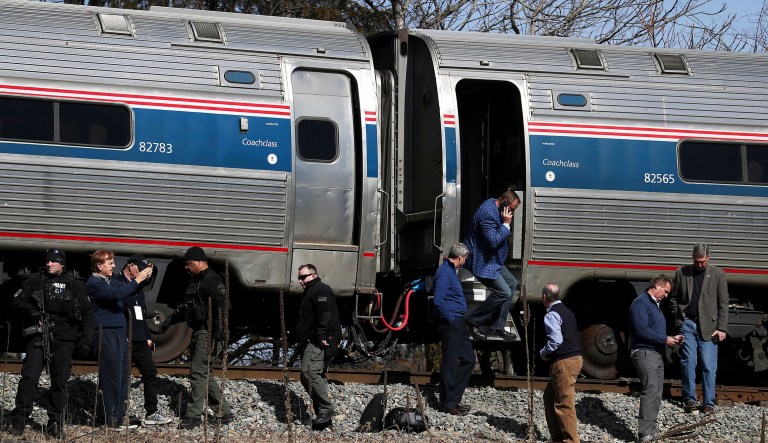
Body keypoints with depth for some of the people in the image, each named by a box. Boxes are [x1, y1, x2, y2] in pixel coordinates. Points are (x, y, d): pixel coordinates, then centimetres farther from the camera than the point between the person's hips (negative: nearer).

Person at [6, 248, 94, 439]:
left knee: (59, 381, 1)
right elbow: (15, 303, 6)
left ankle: (55, 424, 10)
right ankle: (19, 421, -8)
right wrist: (31, 311, -13)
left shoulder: (75, 285, 12)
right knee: (29, 377, -12)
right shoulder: (34, 282, 10)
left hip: (64, 339, 1)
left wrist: (85, 339, 3)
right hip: (38, 336, -1)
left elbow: (87, 313, 14)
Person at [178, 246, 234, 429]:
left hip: (207, 334, -11)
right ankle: (224, 413, 17)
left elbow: (221, 308, -21)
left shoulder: (212, 281, -14)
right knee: (205, 374, 12)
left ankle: (193, 416, -8)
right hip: (198, 333, 11)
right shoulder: (196, 280, 18)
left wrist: (216, 334, -25)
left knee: (198, 373, -10)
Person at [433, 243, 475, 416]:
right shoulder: (445, 272, -15)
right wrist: (451, 320, -17)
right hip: (450, 324, -11)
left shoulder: (451, 271, 17)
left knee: (468, 359, 13)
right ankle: (448, 403, 2)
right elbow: (439, 301, -22)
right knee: (451, 363, -4)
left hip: (458, 324, 11)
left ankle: (454, 398, 17)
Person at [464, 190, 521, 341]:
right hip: (483, 263, -12)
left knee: (511, 284, 16)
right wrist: (506, 224, -25)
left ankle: (496, 328, 17)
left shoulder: (493, 205, 8)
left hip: (493, 260, 12)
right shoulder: (488, 214, -27)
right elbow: (493, 242, -30)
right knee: (503, 293, -15)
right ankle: (472, 322, -2)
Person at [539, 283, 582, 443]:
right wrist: (548, 353, 17)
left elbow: (556, 340, -23)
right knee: (550, 395, 19)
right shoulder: (566, 311, 18)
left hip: (564, 362, -10)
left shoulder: (551, 315, -13)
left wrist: (543, 353, -6)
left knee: (564, 403, -6)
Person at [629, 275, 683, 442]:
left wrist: (671, 338, 9)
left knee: (656, 393, 10)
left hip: (656, 353, 10)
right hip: (644, 352, -10)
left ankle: (651, 428, 16)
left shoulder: (655, 304, 21)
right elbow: (641, 330, -21)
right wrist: (664, 340, -16)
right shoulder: (641, 303, -11)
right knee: (650, 390, -18)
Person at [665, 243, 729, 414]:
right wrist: (678, 318, 3)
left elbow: (723, 303, 3)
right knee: (688, 363, 0)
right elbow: (673, 297, 14)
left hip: (708, 326, -1)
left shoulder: (717, 274, 5)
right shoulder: (682, 272, 8)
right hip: (687, 324, 1)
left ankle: (709, 403, 3)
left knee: (708, 366, -2)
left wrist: (722, 329, -3)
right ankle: (689, 399, 9)